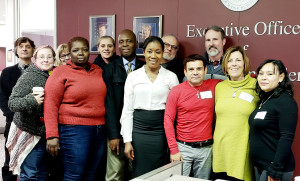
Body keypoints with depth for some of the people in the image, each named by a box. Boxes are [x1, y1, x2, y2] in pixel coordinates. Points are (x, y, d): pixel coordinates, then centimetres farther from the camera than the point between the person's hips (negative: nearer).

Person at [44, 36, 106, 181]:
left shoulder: (98, 71, 13)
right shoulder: (60, 72, -2)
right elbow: (50, 105, -8)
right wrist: (52, 136, -14)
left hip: (99, 131, 5)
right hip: (73, 130, -5)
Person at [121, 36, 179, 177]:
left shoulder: (171, 77, 3)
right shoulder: (133, 76, 5)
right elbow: (127, 110, 4)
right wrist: (127, 140, -1)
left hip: (161, 130, 0)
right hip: (138, 129, 1)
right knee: (139, 174, 5)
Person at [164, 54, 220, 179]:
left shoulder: (214, 86, 2)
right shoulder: (176, 91, -3)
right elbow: (168, 121, -3)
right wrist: (173, 149, -8)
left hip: (206, 148, 2)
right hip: (183, 147, -2)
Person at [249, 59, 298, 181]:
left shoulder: (285, 101, -13)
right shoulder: (263, 99, 10)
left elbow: (287, 138, -20)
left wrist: (275, 171, -22)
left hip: (275, 168, -7)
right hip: (258, 166, 7)